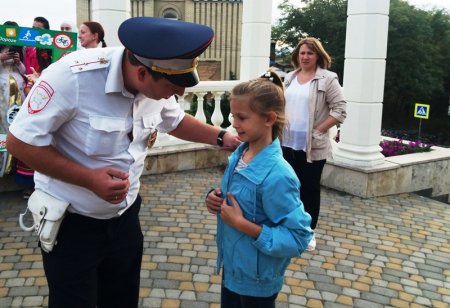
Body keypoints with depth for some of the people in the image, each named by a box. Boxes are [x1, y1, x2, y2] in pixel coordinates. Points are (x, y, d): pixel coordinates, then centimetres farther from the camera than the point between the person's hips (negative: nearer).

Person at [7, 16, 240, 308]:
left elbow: (176, 121, 12)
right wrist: (89, 178, -27)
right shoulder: (71, 75, -28)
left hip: (125, 214, 5)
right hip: (70, 220, -5)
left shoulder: (158, 82, -9)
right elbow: (20, 142, -20)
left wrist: (221, 137, -1)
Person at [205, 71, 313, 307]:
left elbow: (298, 237, -28)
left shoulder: (277, 175, -29)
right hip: (232, 264, 7)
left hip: (257, 278, -7)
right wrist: (215, 198, -8)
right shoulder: (238, 154, -4)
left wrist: (242, 224, -28)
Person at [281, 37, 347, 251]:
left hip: (313, 146, -5)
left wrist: (319, 130, -14)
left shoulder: (327, 79, -9)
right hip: (288, 143, 5)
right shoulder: (290, 78, 10)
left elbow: (339, 110, -11)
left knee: (310, 188, 6)